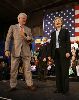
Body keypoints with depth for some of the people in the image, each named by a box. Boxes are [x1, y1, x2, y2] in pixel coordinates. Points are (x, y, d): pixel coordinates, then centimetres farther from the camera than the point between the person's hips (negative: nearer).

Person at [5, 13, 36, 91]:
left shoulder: (28, 29, 17)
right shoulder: (12, 27, 9)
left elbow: (30, 40, 11)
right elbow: (8, 39, 1)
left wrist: (24, 36, -10)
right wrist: (7, 50, -11)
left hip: (26, 52, 2)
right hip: (15, 51, -1)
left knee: (27, 69, 2)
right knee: (13, 69, 2)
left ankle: (29, 84, 8)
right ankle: (13, 86, 11)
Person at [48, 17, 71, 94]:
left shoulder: (65, 31, 7)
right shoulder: (53, 33, 19)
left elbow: (68, 42, -3)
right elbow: (51, 44, 15)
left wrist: (68, 51, -16)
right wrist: (49, 54, 7)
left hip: (63, 53, -4)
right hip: (56, 53, 4)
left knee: (64, 70, -5)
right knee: (58, 71, 4)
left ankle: (65, 89, 1)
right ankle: (59, 88, 10)